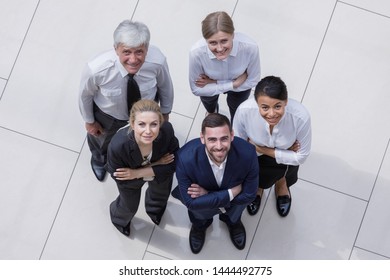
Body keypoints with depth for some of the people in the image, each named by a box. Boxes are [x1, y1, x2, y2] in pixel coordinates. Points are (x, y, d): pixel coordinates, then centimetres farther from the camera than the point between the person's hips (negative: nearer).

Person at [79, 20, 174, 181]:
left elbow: (165, 86, -14)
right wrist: (89, 121, -2)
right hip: (108, 116, -1)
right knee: (102, 141, 34)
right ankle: (98, 159, 73)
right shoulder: (97, 69, -43)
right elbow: (85, 95, -19)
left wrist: (165, 112, 3)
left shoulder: (157, 61, -38)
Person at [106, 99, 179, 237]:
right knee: (130, 206, 27)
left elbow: (173, 164, -25)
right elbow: (121, 179, -26)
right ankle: (120, 219, 66)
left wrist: (137, 173, -34)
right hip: (128, 175, -2)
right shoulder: (118, 146, -45)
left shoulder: (167, 130, -42)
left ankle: (155, 208, 73)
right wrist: (156, 166, -29)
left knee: (161, 194, 34)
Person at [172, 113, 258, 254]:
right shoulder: (185, 159, -37)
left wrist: (208, 194, -27)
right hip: (200, 192, -1)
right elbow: (190, 202, -27)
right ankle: (200, 224, 20)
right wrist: (232, 193, -32)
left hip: (234, 196, 1)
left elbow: (248, 195, -21)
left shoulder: (247, 153, -35)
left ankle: (232, 221, 22)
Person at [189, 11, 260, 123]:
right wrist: (232, 85, -32)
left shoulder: (250, 47, -43)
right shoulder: (197, 52, -42)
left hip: (240, 81, 0)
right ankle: (212, 111, 55)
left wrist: (215, 82, -26)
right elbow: (196, 89, -25)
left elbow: (252, 81, -23)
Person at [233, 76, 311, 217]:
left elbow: (301, 156, -23)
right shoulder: (244, 110, -39)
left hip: (286, 157, 0)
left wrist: (262, 149, -28)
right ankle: (257, 186, 65)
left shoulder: (301, 117, -41)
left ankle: (281, 184, 65)